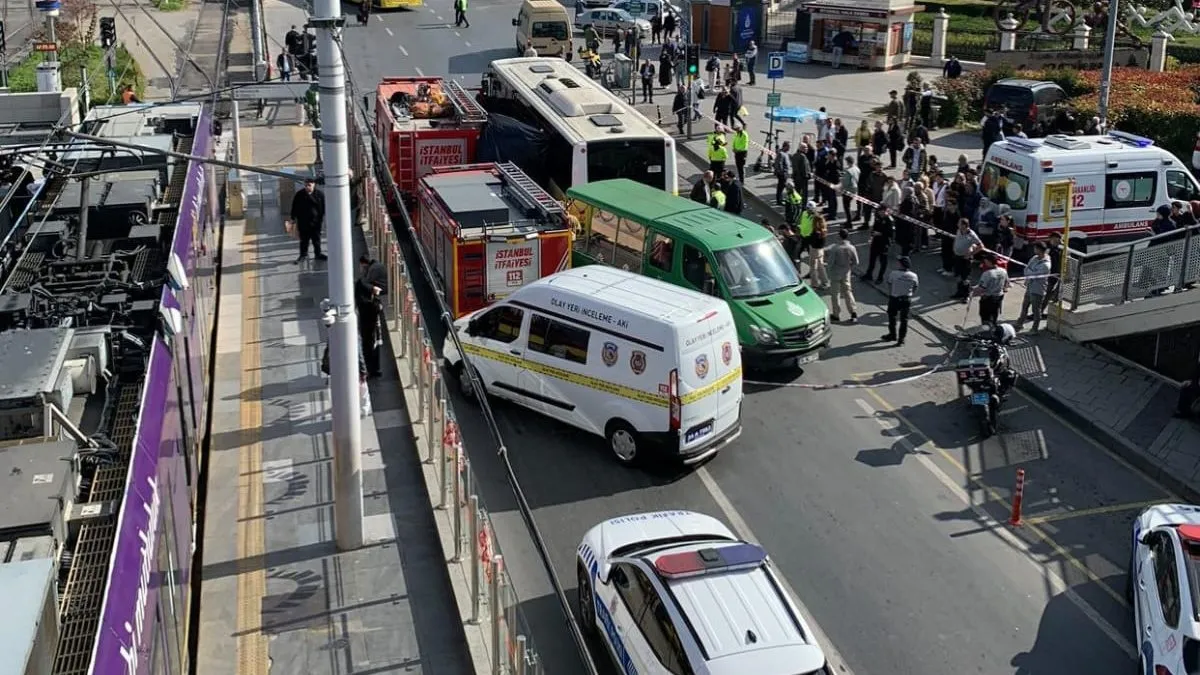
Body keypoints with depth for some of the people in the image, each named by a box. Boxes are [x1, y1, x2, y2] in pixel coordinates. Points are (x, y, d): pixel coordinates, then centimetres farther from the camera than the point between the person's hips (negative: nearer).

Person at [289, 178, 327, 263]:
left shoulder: (320, 194, -7)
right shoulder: (299, 194, -5)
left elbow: (323, 208, 1)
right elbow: (294, 207, 3)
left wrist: (322, 218, -1)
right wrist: (293, 219, 3)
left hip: (316, 221, 0)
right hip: (303, 222, 0)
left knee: (316, 239, 12)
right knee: (304, 240, 9)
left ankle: (318, 254, 27)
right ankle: (303, 255, 22)